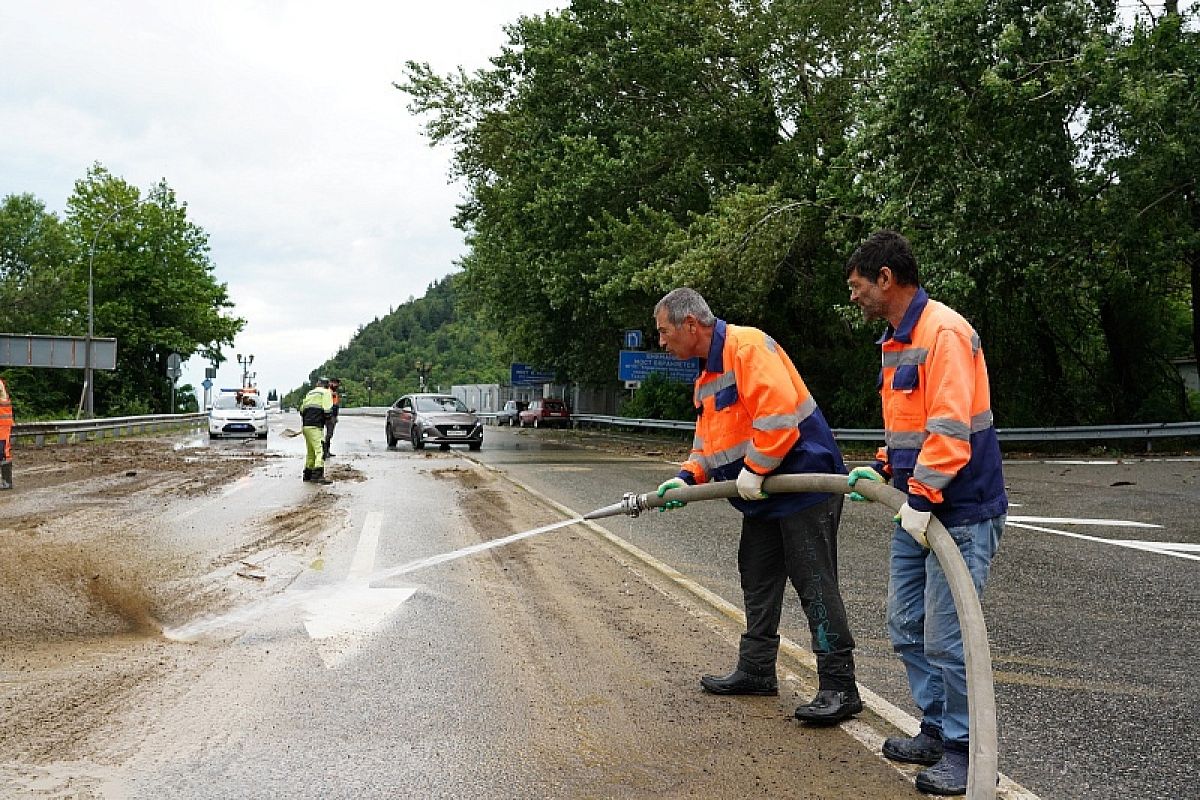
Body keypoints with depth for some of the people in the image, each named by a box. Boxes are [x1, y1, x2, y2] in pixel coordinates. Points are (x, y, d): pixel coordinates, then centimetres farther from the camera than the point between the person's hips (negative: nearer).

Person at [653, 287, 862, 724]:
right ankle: (756, 671, 29)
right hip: (763, 496, 10)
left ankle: (839, 687, 0)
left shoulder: (747, 346, -19)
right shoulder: (707, 376, 15)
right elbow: (709, 439, 19)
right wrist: (688, 478, 3)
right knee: (757, 583, 16)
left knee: (815, 586, -6)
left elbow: (778, 410, -29)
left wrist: (754, 469, -22)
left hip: (803, 483, -10)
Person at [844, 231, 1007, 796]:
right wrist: (883, 471, 10)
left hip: (959, 513, -10)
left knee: (946, 637, -4)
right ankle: (937, 731, 27)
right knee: (906, 628, 14)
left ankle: (965, 750, 11)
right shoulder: (896, 340, 14)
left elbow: (950, 429, -24)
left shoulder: (943, 331, -18)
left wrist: (922, 499, -22)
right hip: (916, 509, 10)